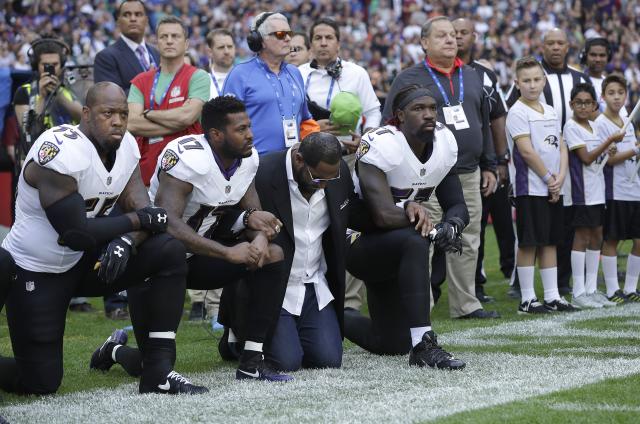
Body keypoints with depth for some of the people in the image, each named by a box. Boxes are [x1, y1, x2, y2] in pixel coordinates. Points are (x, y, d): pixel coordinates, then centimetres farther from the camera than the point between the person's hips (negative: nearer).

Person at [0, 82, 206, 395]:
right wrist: (137, 220, -17)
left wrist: (125, 241, -28)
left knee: (170, 252, -12)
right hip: (35, 271, -7)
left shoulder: (125, 147, -2)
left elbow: (143, 212, -5)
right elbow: (76, 234, -28)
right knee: (42, 382, -8)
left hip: (82, 262, 7)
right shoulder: (61, 152, -26)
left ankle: (159, 371, -10)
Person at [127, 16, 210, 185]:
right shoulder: (141, 82, 12)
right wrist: (176, 122, -9)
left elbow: (188, 116, -14)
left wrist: (148, 114, -1)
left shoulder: (198, 77, 2)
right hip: (148, 170, 3)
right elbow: (131, 124, -3)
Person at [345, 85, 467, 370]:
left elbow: (457, 205, 1)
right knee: (414, 243, -38)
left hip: (393, 250, 8)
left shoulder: (444, 143, -3)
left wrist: (450, 226, -22)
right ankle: (423, 346, -36)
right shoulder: (381, 146, -24)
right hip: (359, 241, -8)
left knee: (393, 344, 10)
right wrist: (433, 228, -24)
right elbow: (384, 216, -33)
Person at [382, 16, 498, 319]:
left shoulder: (472, 78, 16)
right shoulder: (409, 80, -2)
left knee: (467, 244, 8)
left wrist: (488, 166, 19)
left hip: (469, 176, 6)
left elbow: (484, 124, 22)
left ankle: (465, 304, 16)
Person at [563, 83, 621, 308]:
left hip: (597, 188, 8)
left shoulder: (593, 126, 14)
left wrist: (608, 153, 3)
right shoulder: (571, 127, -9)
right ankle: (578, 292, -3)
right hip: (581, 190, -8)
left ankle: (591, 289, 15)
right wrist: (610, 141, -16)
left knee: (596, 236, 9)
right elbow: (586, 157, -16)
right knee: (582, 236, -7)